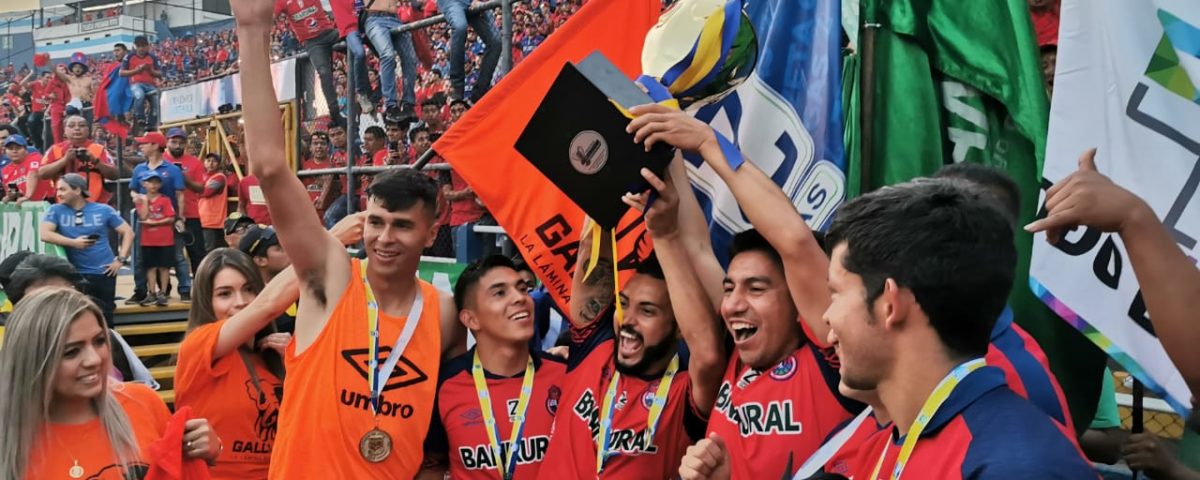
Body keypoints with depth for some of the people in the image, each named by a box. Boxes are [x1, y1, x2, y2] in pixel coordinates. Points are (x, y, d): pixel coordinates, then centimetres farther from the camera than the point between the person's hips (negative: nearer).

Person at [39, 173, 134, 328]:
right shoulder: (56, 210, 1)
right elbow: (45, 234, -13)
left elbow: (128, 232, 3)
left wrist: (121, 259, -5)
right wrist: (73, 242, -17)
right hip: (76, 274, 0)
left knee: (105, 316, 9)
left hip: (104, 272, 0)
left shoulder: (103, 210, 0)